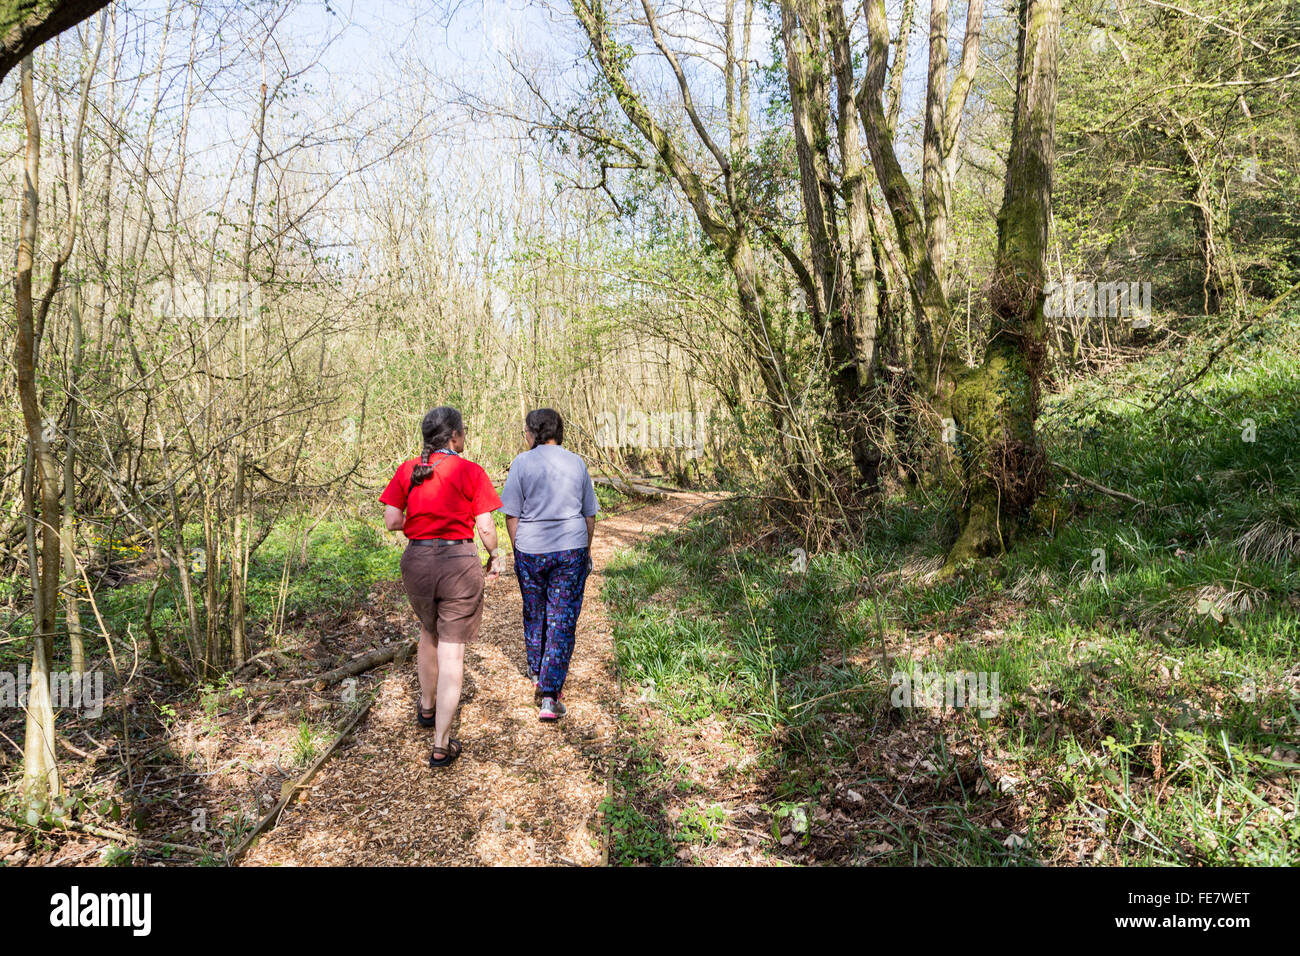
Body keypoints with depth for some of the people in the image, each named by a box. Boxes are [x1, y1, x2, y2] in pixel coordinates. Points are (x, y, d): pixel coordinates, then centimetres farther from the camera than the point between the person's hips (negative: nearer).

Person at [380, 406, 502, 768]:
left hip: (417, 561, 4)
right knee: (452, 650, 2)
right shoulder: (470, 472, -8)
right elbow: (486, 527, -8)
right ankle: (441, 745, 4)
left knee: (429, 632, 28)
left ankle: (427, 707, 47)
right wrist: (495, 557, 9)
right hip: (459, 562, -4)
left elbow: (391, 521, -1)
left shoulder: (407, 470, 2)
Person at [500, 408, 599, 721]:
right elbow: (589, 514, 6)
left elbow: (512, 515, -5)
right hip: (571, 549, 1)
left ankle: (537, 676, 39)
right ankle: (550, 697, -1)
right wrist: (586, 550, 17)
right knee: (562, 621, 3)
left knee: (534, 614, 20)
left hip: (531, 550, 0)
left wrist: (517, 551, 7)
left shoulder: (522, 463, -6)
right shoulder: (576, 463, 2)